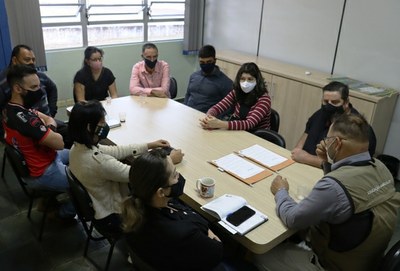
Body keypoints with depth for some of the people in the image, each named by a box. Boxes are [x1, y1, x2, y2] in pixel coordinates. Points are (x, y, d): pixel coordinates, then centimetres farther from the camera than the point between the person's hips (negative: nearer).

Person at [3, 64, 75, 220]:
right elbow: (59, 143, -30)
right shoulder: (23, 117, -35)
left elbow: (49, 119, 6)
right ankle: (66, 213, 21)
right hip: (42, 173, -10)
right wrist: (50, 130, -10)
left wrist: (46, 129, -15)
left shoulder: (11, 108, -3)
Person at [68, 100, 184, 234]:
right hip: (111, 218, -7)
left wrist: (149, 145, -1)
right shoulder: (99, 161, -37)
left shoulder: (79, 147, -10)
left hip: (95, 206, 8)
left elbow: (115, 151, -1)